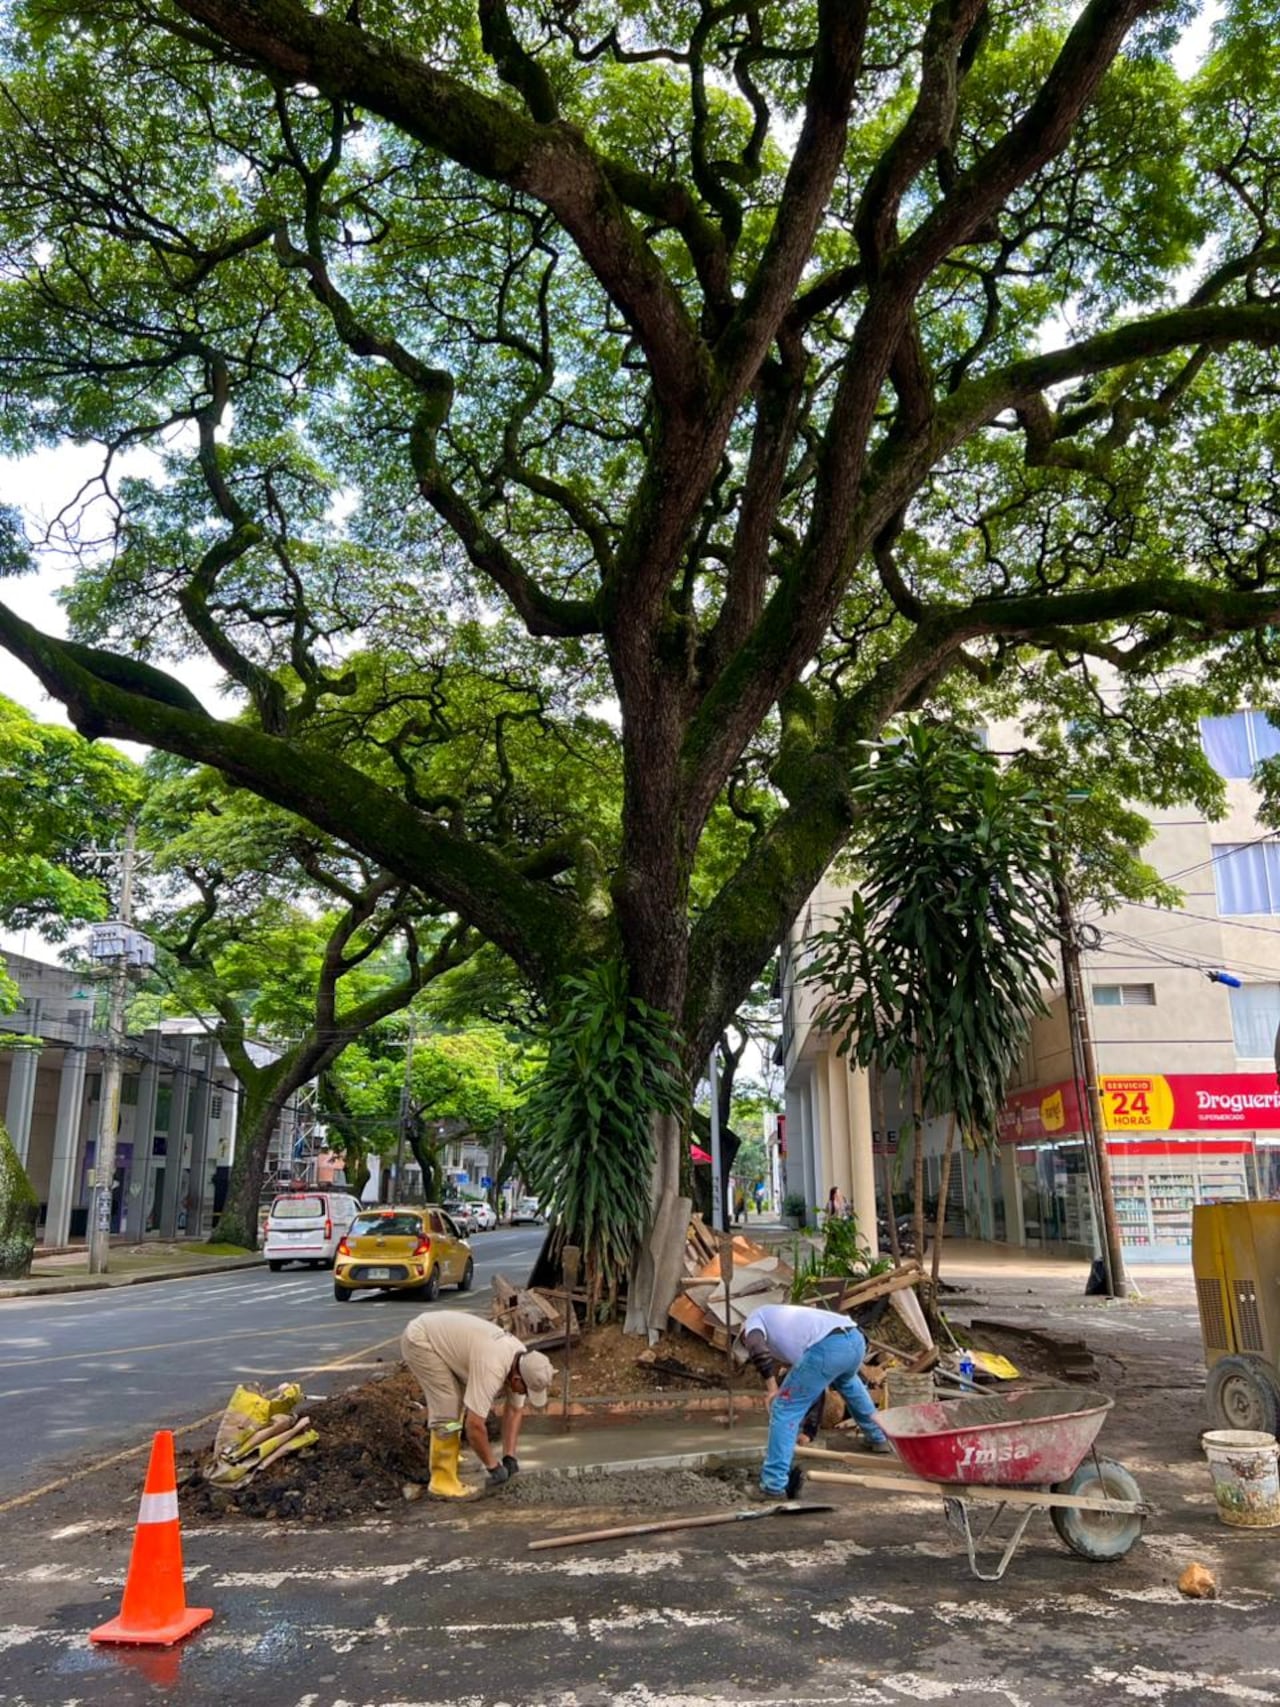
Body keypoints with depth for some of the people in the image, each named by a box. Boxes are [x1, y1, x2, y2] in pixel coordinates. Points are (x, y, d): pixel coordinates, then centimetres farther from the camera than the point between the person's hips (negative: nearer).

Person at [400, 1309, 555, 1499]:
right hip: (419, 1339, -9)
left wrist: (510, 1456, 4)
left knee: (462, 1400, 19)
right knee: (449, 1410, -12)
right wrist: (493, 1466, -18)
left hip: (438, 1333, 9)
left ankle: (445, 1455, 34)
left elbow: (515, 1410, 9)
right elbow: (474, 1425, -31)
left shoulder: (522, 1362, -4)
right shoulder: (493, 1368, -31)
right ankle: (443, 1482, -3)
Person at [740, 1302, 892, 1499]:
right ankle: (878, 1438, 53)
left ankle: (774, 1484, 5)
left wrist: (771, 1388, 4)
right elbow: (814, 1389, 45)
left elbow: (757, 1351, -7)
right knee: (847, 1382, 42)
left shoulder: (755, 1319, 21)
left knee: (785, 1409, 7)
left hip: (827, 1348, -8)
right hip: (855, 1339, 8)